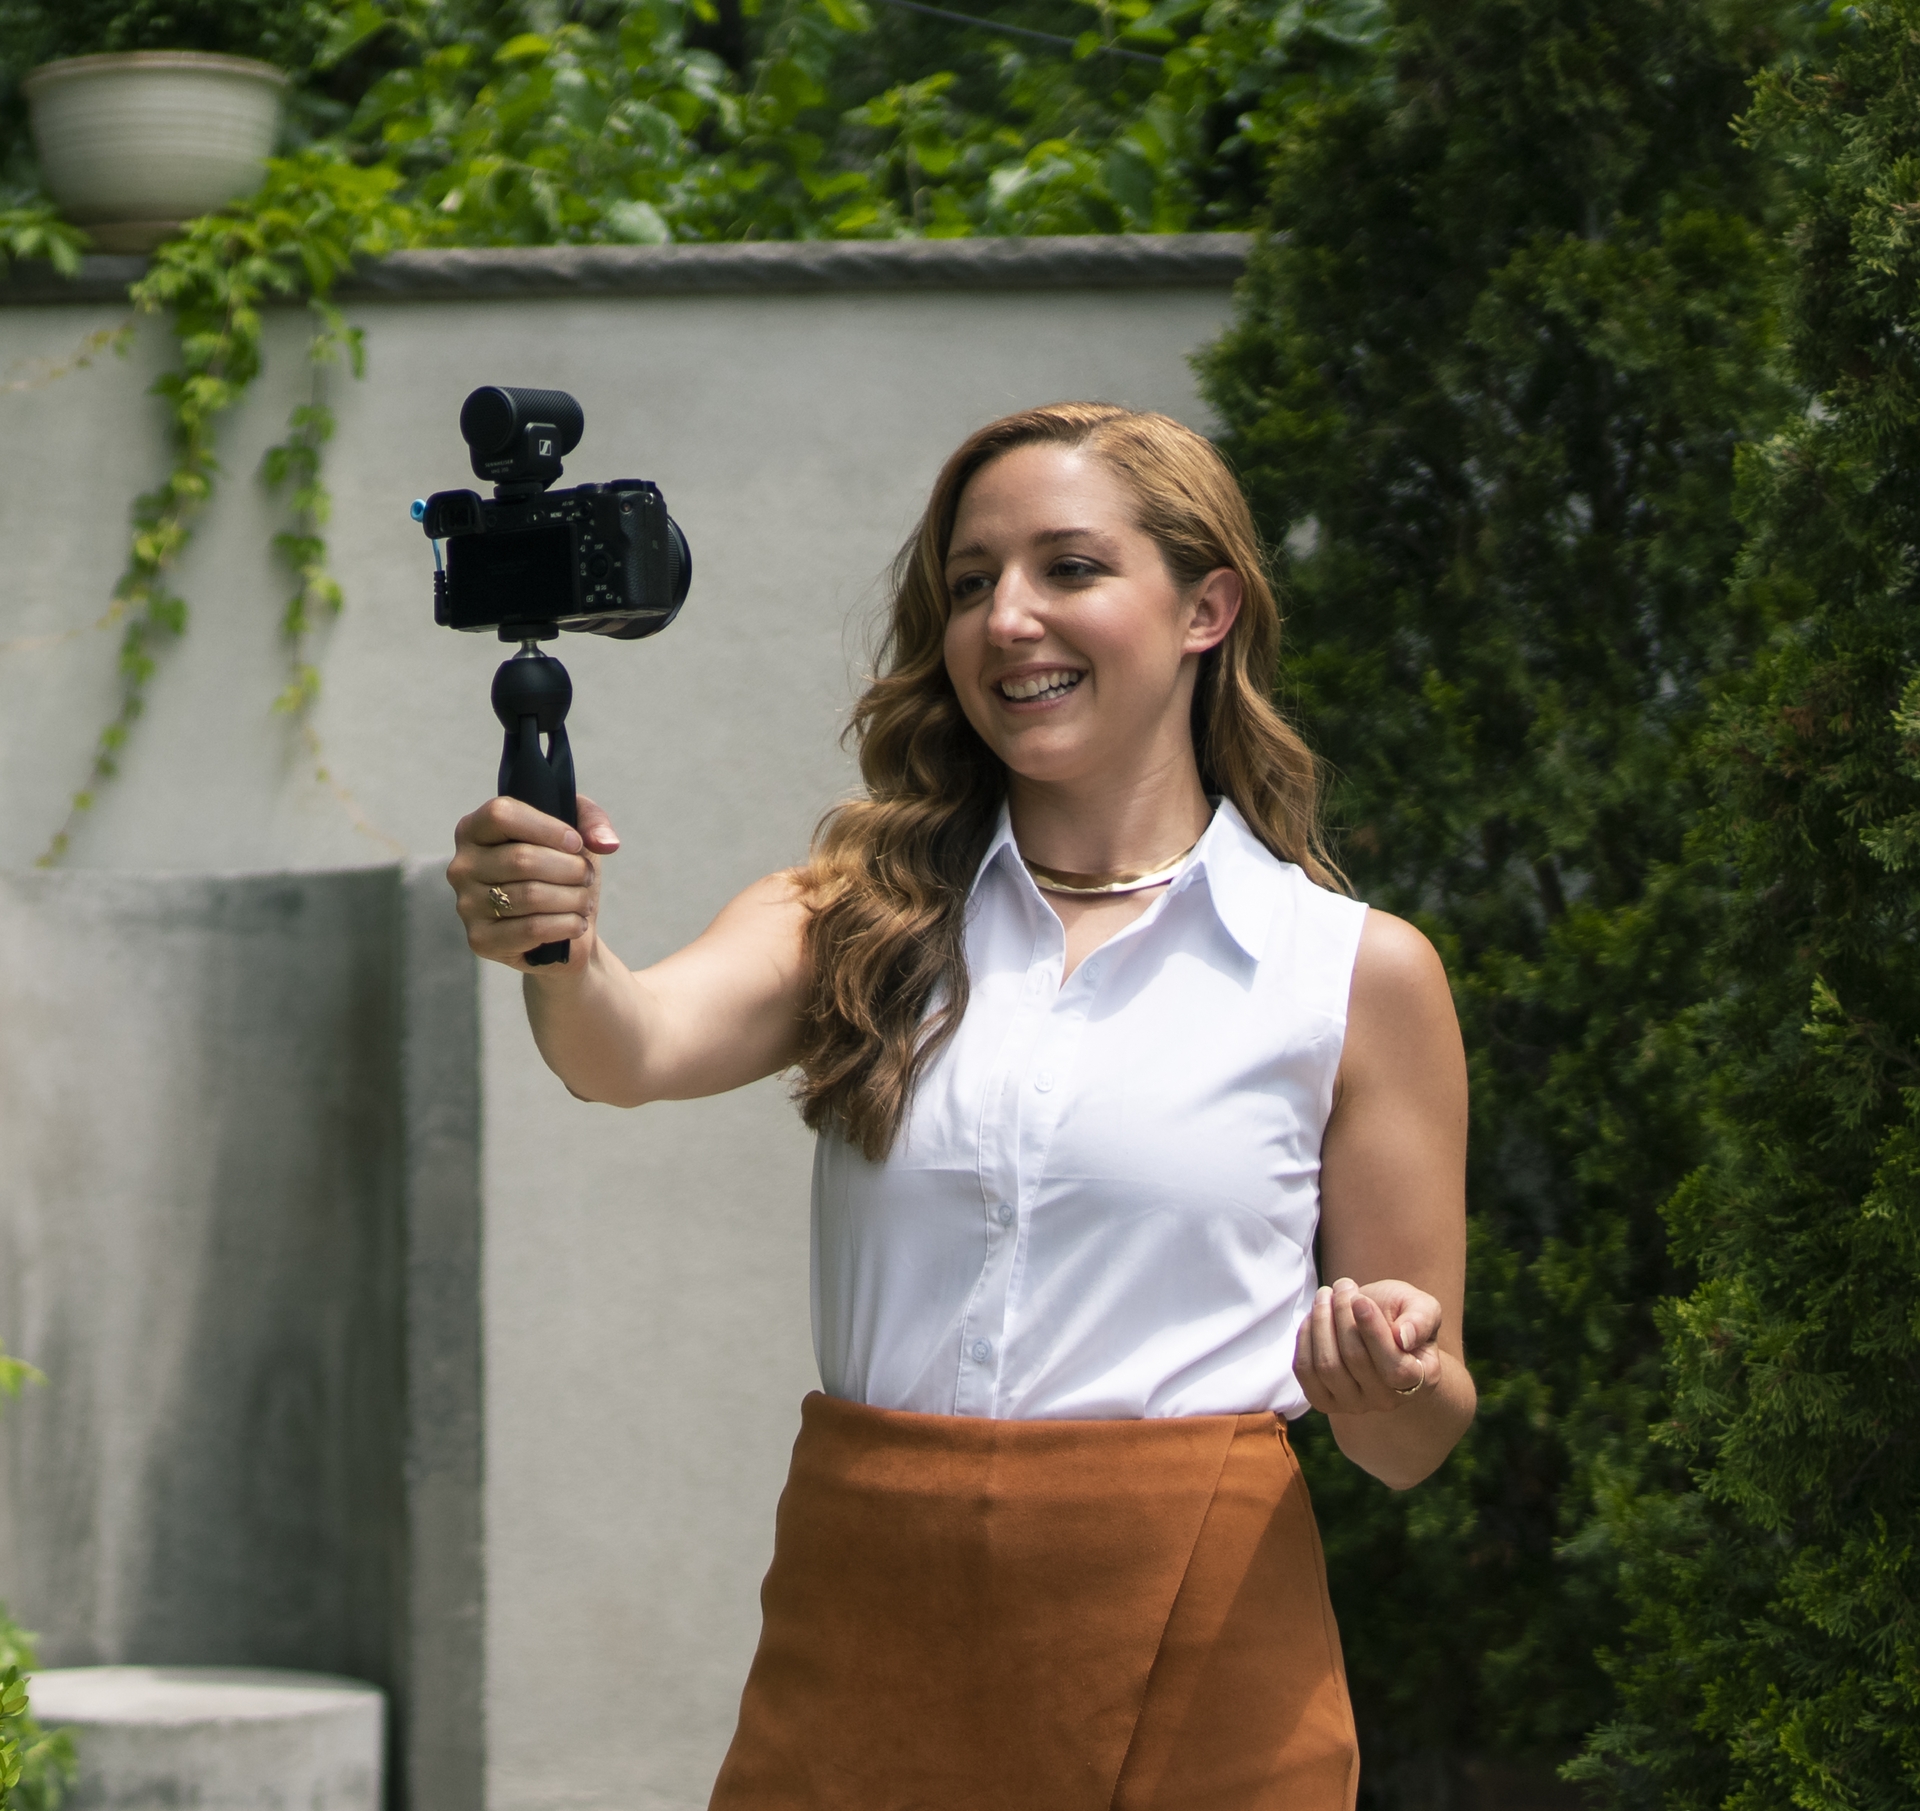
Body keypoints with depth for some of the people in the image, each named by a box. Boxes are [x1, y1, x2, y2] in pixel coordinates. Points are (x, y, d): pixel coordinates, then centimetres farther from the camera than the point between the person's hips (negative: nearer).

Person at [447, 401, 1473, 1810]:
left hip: (1187, 1646, -2)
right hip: (861, 1637, 2)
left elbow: (1418, 1444, 5)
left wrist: (1383, 1380, -18)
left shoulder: (1358, 970, 3)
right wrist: (556, 946, -36)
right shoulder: (863, 917, 8)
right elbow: (639, 1049, -14)